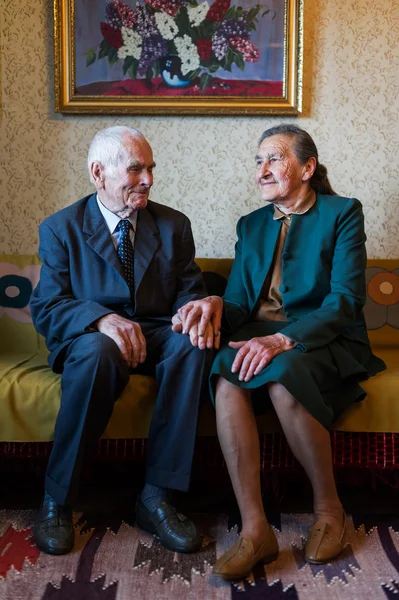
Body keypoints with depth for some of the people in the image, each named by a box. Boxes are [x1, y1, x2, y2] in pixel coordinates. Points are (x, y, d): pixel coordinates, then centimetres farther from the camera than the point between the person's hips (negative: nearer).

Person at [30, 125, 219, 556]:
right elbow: (46, 307, -6)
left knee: (194, 343, -31)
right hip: (87, 338, -2)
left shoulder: (174, 225, 11)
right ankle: (56, 501, -20)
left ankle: (156, 496, -24)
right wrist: (103, 319, -27)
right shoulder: (60, 228, 3)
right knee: (99, 351, -38)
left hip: (154, 333, 3)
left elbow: (188, 290, 7)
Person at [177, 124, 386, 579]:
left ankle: (328, 508, -11)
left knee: (282, 377, -36)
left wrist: (284, 339, -25)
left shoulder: (343, 213, 2)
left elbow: (346, 299, -10)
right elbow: (238, 302, 10)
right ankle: (254, 530, -26)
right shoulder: (251, 225, 18)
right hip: (262, 337, 4)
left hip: (326, 341, -3)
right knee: (226, 379, -30)